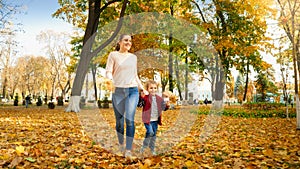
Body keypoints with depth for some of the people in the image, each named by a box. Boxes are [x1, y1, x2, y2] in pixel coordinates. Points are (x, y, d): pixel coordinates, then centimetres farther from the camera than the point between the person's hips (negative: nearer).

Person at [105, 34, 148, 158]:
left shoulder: (133, 57, 16)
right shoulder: (113, 55, 4)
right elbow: (108, 71, -3)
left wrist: (143, 89, 20)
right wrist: (110, 80, -25)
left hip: (132, 90, 2)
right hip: (118, 91, -2)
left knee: (130, 119, -12)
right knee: (119, 120, 7)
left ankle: (128, 150, -8)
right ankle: (121, 144, 30)